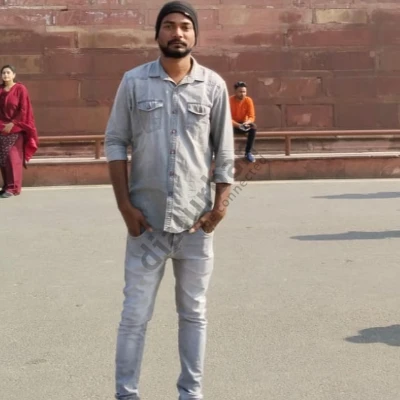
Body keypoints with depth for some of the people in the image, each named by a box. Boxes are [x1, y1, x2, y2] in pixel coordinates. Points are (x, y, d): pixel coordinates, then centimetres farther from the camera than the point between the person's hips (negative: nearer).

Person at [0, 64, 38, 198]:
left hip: (15, 130, -5)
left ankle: (13, 188, -4)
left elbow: (24, 110, -11)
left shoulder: (20, 89, -6)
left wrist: (12, 123, -15)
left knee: (12, 157, -9)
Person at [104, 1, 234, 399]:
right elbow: (115, 143, 1)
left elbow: (224, 151, 4)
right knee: (135, 314, 5)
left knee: (193, 312, 11)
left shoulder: (213, 85, 2)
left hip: (196, 221, 1)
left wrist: (220, 205, -3)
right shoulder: (133, 81, 0)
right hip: (147, 220, 0)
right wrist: (125, 204, -6)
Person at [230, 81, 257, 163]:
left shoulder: (248, 100, -11)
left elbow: (252, 117, -13)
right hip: (233, 124, -2)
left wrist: (246, 123, -36)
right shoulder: (230, 100, -17)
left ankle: (248, 152, -18)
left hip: (244, 124, 2)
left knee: (253, 127, -30)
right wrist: (238, 125, -36)